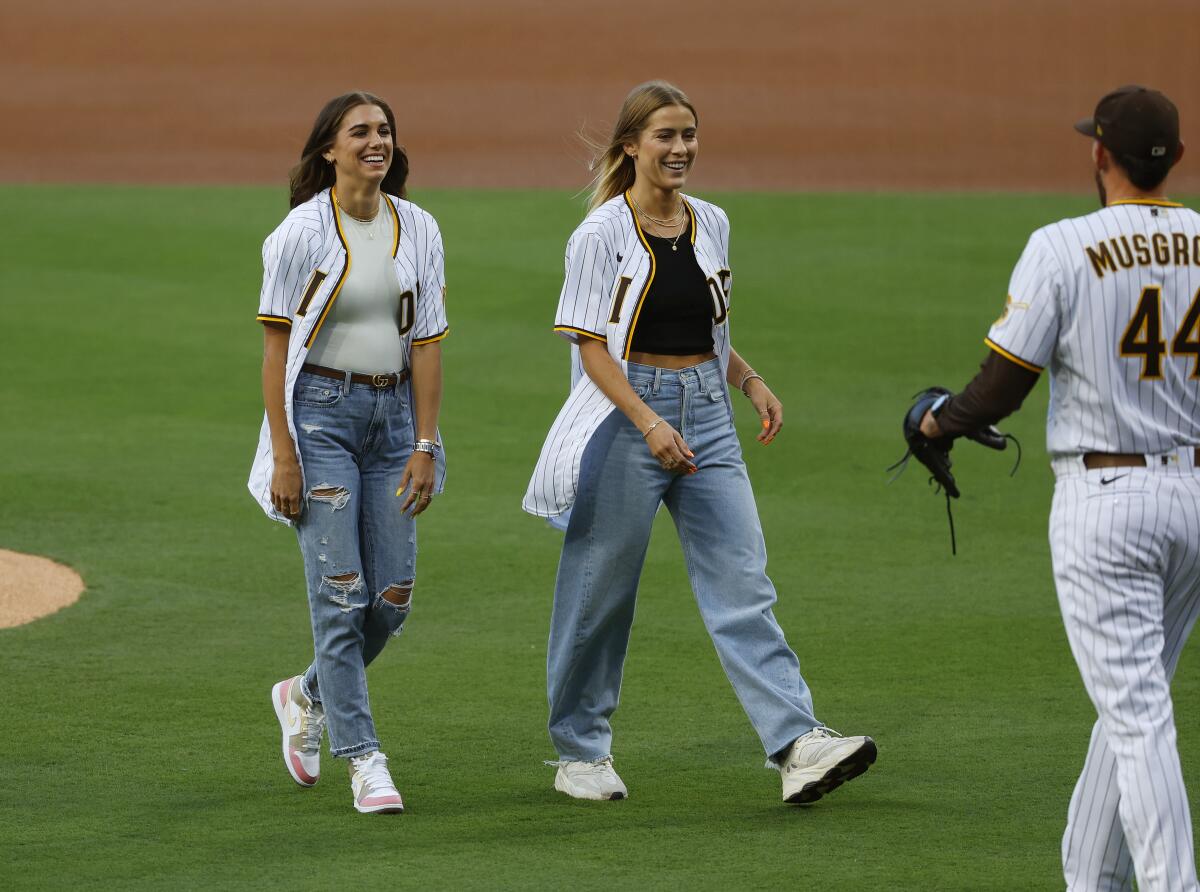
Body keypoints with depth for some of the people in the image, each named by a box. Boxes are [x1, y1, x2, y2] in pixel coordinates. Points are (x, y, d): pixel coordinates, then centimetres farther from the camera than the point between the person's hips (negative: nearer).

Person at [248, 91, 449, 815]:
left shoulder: (418, 230, 4)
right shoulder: (303, 232, -8)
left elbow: (427, 342, 6)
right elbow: (277, 345, -7)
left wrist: (425, 445, 0)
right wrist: (283, 453, -12)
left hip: (393, 413, 5)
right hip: (321, 410, -5)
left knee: (393, 597, 3)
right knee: (340, 593, -8)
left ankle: (307, 695, 29)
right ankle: (363, 757, -2)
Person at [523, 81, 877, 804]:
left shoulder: (711, 225, 10)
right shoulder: (603, 233, -7)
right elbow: (591, 345, -11)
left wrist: (751, 381, 4)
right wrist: (650, 425, -22)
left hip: (706, 414, 5)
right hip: (624, 414, -5)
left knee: (744, 581, -6)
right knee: (602, 589, 4)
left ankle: (798, 743, -15)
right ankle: (581, 752, 18)